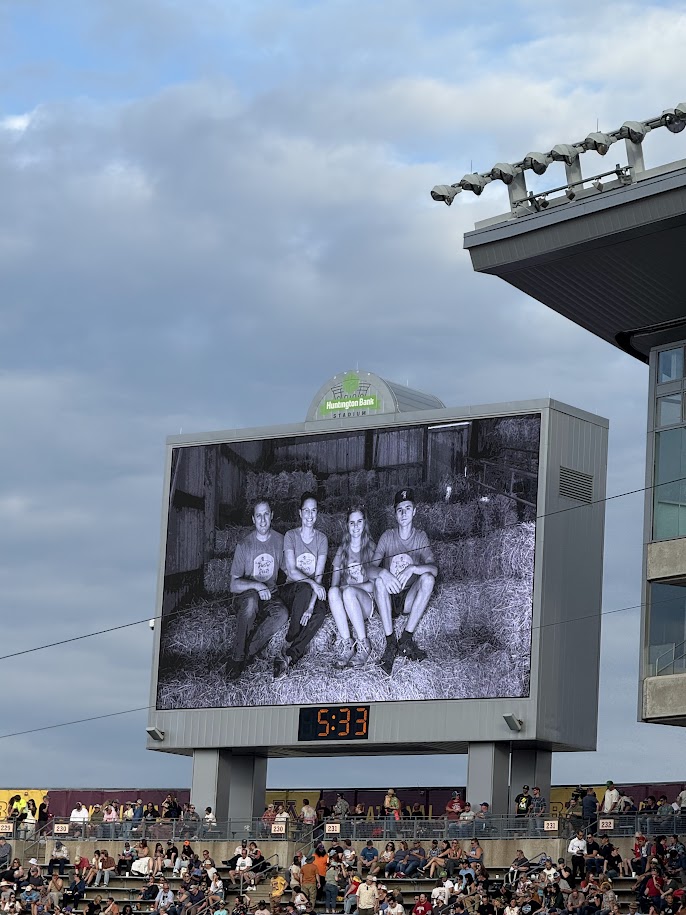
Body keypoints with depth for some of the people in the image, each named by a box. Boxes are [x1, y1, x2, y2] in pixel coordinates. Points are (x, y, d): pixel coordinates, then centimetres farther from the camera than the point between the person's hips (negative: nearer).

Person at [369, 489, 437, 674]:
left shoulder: (420, 537, 0)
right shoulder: (387, 536, -1)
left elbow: (434, 568, -16)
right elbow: (370, 570, -13)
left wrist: (412, 568, -36)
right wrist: (383, 573, -37)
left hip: (409, 599, 0)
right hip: (388, 599, 0)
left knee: (428, 578, -27)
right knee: (380, 579, -30)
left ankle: (406, 639, -25)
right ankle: (391, 643, -32)